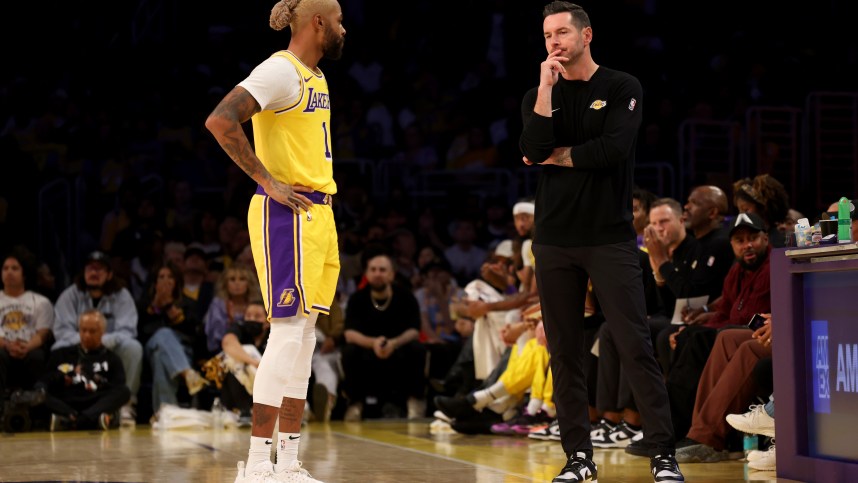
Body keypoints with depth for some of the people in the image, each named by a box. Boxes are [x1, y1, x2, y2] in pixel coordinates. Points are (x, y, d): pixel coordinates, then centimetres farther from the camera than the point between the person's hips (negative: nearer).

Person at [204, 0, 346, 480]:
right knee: (287, 333, -11)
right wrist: (268, 182, -20)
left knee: (304, 334, 9)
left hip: (319, 212, 9)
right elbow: (220, 121, -23)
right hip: (287, 213, -9)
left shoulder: (317, 76, 17)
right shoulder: (281, 70, -12)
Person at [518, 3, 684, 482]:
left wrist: (557, 156, -4)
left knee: (637, 346, -7)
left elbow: (615, 147, -14)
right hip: (555, 239, 4)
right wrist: (547, 87, -10)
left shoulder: (622, 88, 1)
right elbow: (533, 151, -8)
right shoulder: (539, 96, 10)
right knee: (565, 352, 5)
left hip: (611, 236, -3)